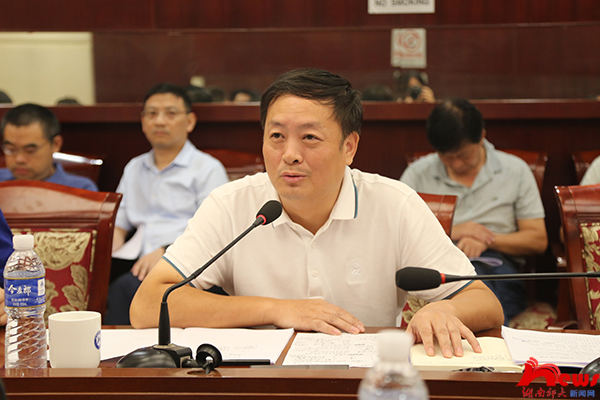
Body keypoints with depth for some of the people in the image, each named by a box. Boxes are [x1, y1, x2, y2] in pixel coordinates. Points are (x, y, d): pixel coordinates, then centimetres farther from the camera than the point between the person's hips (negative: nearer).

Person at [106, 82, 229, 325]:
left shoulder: (208, 169, 8)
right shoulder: (134, 168, 28)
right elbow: (118, 227, 27)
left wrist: (167, 251, -18)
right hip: (143, 266, 5)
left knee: (125, 287, -35)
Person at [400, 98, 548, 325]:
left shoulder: (515, 171, 15)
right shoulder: (417, 174, 15)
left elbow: (538, 240, 11)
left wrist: (488, 239, -5)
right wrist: (450, 232, -4)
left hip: (497, 265, 0)